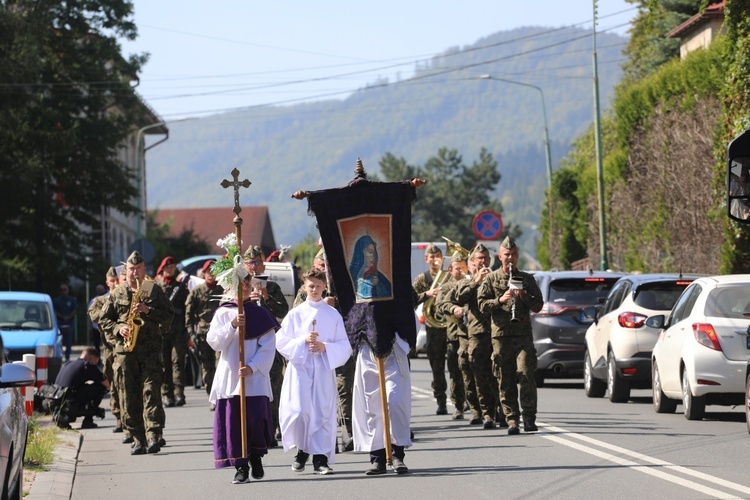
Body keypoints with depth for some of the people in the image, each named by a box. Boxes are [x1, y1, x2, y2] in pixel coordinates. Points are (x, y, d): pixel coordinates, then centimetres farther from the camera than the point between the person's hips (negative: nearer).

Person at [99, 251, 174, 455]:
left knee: (151, 392, -12)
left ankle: (154, 435, -19)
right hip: (124, 351, 2)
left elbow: (168, 315, 4)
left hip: (150, 349, -2)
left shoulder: (154, 290, 8)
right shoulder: (116, 294, 12)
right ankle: (137, 439, 5)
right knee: (129, 396, 1)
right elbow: (104, 320, 13)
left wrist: (148, 310, -11)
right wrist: (118, 329, -5)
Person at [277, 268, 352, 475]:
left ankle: (321, 458, 2)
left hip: (324, 370, 1)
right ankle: (301, 451, 11)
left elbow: (344, 347, 4)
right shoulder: (295, 314, 7)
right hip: (299, 368, 0)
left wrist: (325, 347, -13)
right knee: (298, 411, -11)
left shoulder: (333, 315, 7)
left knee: (323, 412, -3)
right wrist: (303, 341, -13)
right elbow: (281, 343, 1)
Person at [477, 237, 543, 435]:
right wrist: (500, 300, -12)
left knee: (526, 375, -13)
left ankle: (529, 418, -9)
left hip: (523, 334, 0)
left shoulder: (527, 279, 14)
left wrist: (524, 296, -6)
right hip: (500, 334, 0)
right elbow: (482, 305, 4)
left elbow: (538, 306, 12)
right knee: (505, 380, -1)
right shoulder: (491, 279, 11)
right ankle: (512, 419, 3)